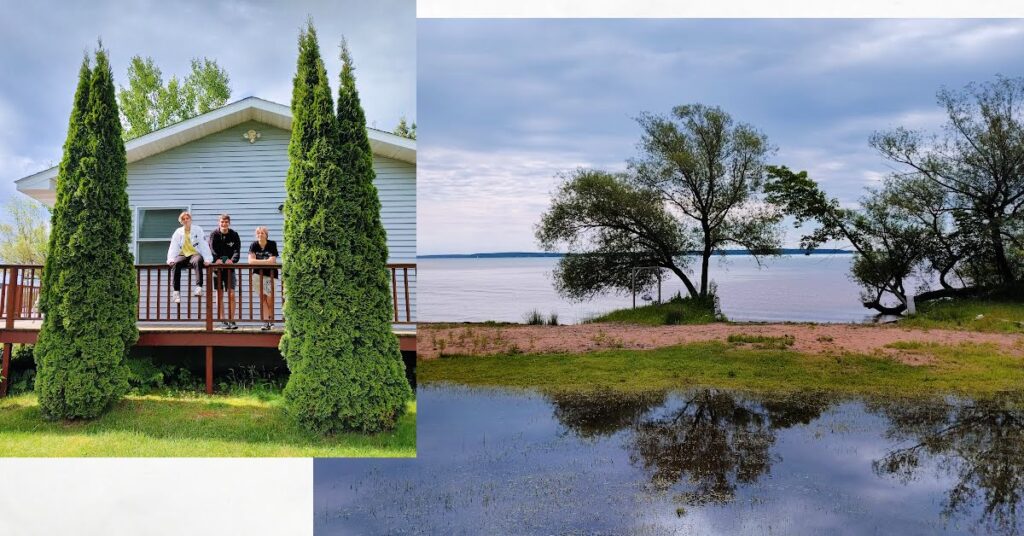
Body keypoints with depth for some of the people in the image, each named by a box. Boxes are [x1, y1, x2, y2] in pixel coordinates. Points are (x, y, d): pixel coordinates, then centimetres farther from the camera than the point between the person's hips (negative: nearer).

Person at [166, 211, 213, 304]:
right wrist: (171, 259, -14)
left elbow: (204, 245, -4)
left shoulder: (198, 230, 4)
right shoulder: (178, 232, 12)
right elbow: (173, 247, 3)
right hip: (183, 255, 2)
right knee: (176, 264, -31)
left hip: (195, 254, -2)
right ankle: (176, 292, -33)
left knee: (197, 261, -38)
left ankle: (199, 287, -50)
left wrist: (207, 259, -17)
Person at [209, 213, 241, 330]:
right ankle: (223, 321, 7)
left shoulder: (234, 235, 1)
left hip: (229, 268, 0)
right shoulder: (214, 235, 0)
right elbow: (211, 249, -12)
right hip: (217, 268, 0)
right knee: (219, 295, 2)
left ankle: (232, 320, 2)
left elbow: (237, 250, -8)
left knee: (231, 294, -4)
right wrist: (216, 259, -32)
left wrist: (232, 260, -28)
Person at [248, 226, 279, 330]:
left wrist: (258, 261, -11)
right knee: (263, 298, -2)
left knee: (269, 298, 0)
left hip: (271, 274, -2)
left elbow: (272, 261, -16)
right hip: (258, 274, 2)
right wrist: (266, 261, -17)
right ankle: (266, 322, -2)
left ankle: (270, 320, 21)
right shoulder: (254, 246, -3)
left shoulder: (272, 244, -8)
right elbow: (251, 261, -14)